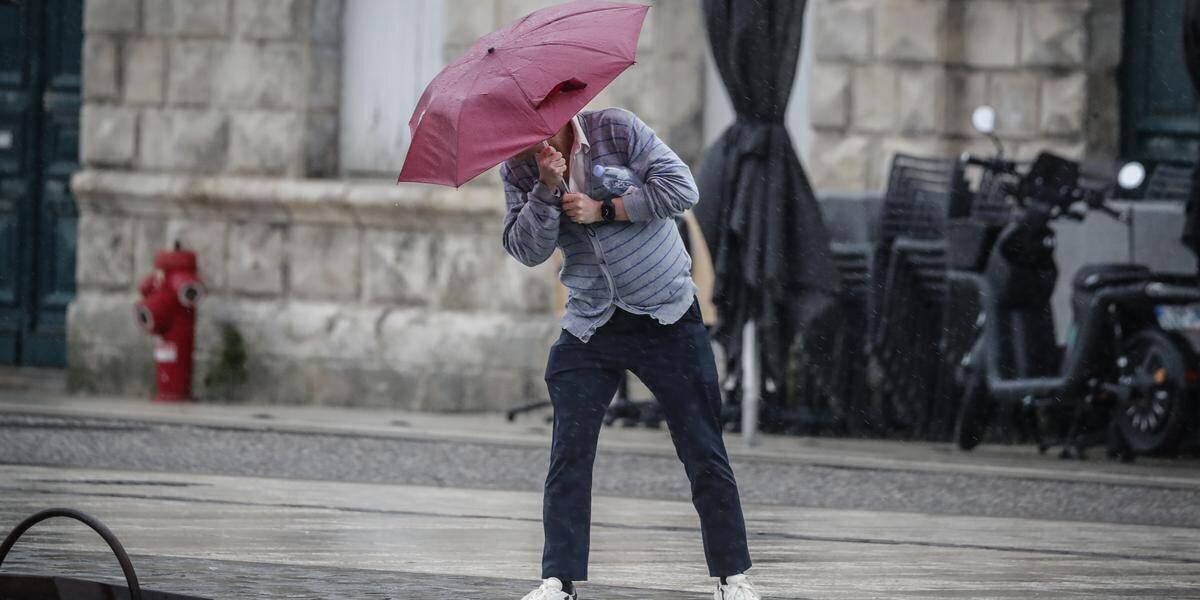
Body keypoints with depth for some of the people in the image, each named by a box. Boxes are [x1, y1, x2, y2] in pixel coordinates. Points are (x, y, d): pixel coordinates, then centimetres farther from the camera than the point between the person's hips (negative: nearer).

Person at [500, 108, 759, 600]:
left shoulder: (616, 130, -10)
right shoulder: (518, 171, -1)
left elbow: (681, 188, -16)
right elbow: (527, 250, -10)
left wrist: (602, 210, -17)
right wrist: (547, 189, -24)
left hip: (667, 319, -3)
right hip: (589, 329, 3)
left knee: (702, 451, -1)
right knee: (569, 452, -7)